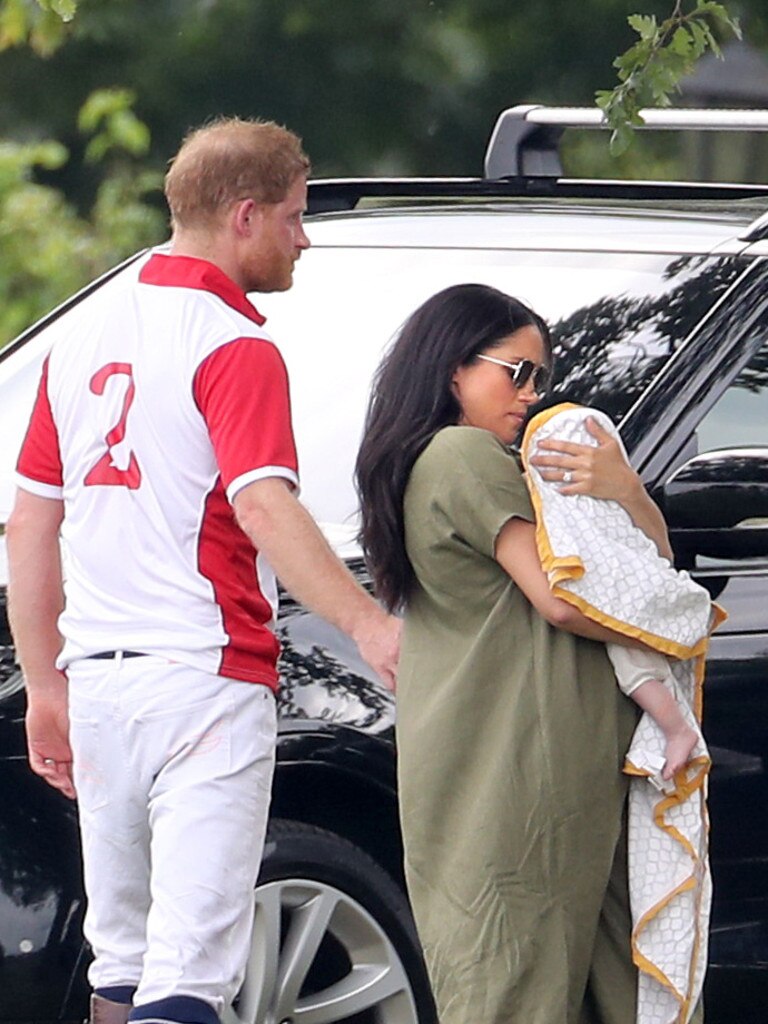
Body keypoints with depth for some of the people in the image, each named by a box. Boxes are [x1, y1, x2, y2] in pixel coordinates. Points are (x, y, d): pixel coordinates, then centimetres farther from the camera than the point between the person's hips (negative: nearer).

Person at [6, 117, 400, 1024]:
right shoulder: (233, 347, -9)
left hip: (95, 677, 8)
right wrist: (367, 623, -32)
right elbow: (262, 508, -24)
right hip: (204, 677, -8)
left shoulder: (85, 331, 14)